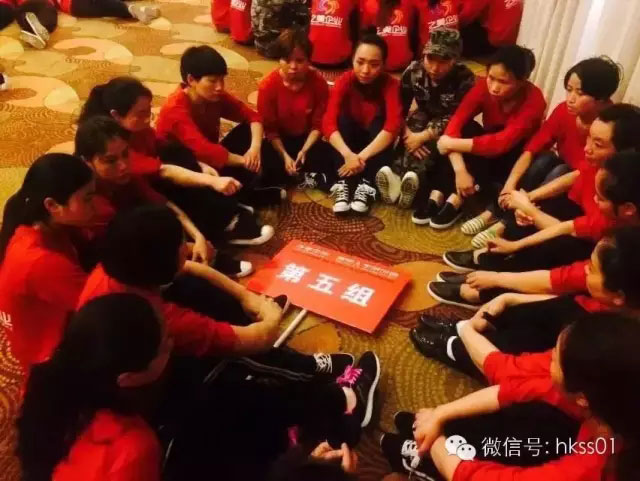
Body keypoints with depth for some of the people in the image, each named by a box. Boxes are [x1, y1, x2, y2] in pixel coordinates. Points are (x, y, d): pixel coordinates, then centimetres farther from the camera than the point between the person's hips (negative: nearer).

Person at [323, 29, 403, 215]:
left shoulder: (390, 84, -19)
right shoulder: (345, 80, -16)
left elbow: (393, 126, -33)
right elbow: (328, 122, -28)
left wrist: (362, 156, -44)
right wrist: (348, 154, -44)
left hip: (374, 145, -1)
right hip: (351, 140, 1)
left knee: (379, 122, -29)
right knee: (344, 119, -27)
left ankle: (367, 186, -35)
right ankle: (342, 185, -34)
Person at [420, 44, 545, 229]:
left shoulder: (533, 100, -28)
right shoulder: (484, 86, -19)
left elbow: (501, 143, -39)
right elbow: (456, 121, -29)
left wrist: (451, 144, -36)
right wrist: (460, 170, -41)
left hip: (516, 160, -3)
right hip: (483, 158, 3)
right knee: (465, 129, -26)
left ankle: (455, 200, -29)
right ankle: (439, 196, -30)